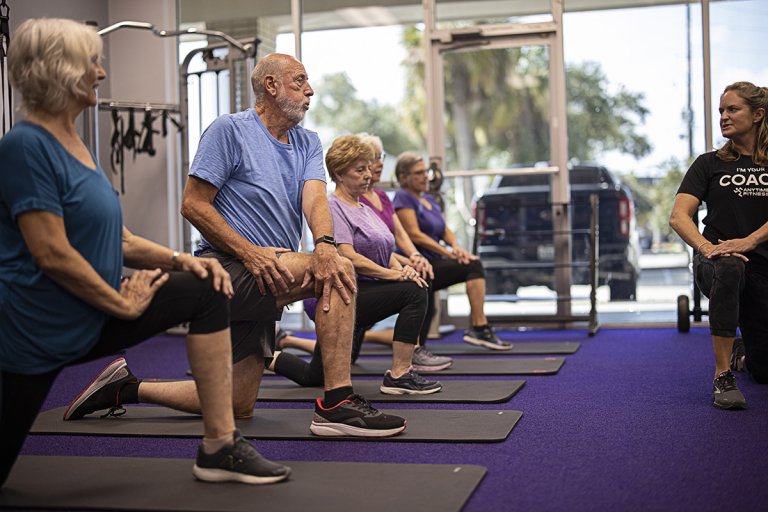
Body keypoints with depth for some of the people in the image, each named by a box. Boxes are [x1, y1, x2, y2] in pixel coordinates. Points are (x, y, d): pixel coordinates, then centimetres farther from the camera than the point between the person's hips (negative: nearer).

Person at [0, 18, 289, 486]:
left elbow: (115, 238, 12)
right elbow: (51, 254, -24)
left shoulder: (75, 145, 10)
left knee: (208, 290, -3)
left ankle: (220, 448, -6)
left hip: (89, 319, 9)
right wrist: (123, 304, -14)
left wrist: (181, 260, -2)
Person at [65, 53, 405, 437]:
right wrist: (249, 252, -22)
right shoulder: (229, 130, -5)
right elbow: (193, 205, -10)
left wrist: (325, 245, -29)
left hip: (263, 277, 8)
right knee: (343, 272, -27)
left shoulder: (308, 143, 13)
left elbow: (314, 198, -6)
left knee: (237, 406, 11)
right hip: (227, 270, -8)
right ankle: (337, 404, -25)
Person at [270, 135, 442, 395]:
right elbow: (349, 257, -22)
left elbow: (385, 251, 15)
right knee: (414, 291, -24)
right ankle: (399, 375, -21)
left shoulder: (364, 209, 18)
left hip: (359, 299, 10)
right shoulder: (333, 207, -11)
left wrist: (402, 268, -6)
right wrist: (394, 275, -23)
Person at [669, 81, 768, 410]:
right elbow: (678, 216, -8)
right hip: (715, 262, -1)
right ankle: (722, 377, -32)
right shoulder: (710, 164, 4)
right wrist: (706, 247, -27)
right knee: (728, 267, -40)